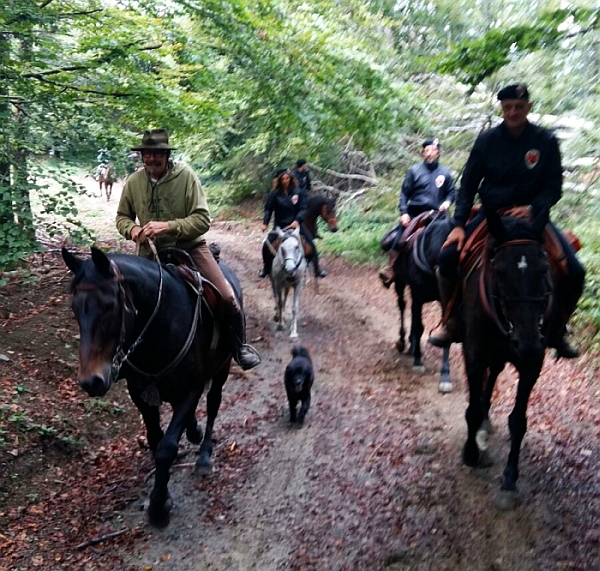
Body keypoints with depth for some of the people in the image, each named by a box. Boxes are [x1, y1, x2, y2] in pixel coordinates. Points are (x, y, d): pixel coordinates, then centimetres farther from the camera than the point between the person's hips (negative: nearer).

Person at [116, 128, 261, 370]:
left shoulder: (186, 175, -12)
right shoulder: (133, 182, -3)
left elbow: (203, 220, -16)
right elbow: (122, 217, 11)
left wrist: (168, 226, -29)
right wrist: (132, 229, -13)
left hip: (189, 247, -3)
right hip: (151, 252, 3)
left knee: (226, 297, -14)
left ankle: (239, 346, 12)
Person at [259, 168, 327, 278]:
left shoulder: (298, 192, -8)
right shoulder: (275, 193, -8)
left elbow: (303, 209, -10)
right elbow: (268, 209, -4)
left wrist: (297, 220, -25)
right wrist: (265, 223, -17)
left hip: (295, 223, 0)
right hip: (280, 225, 0)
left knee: (311, 244, -5)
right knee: (266, 246, -8)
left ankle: (317, 269, 10)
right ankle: (266, 269, 15)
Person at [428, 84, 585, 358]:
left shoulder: (546, 140, -3)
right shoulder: (487, 140, -3)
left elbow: (554, 187, -1)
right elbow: (468, 184, -2)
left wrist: (532, 208, -21)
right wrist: (459, 224, -12)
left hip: (531, 214, 0)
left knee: (574, 271, -16)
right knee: (447, 257, -21)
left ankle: (557, 329, 10)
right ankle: (451, 322, 0)